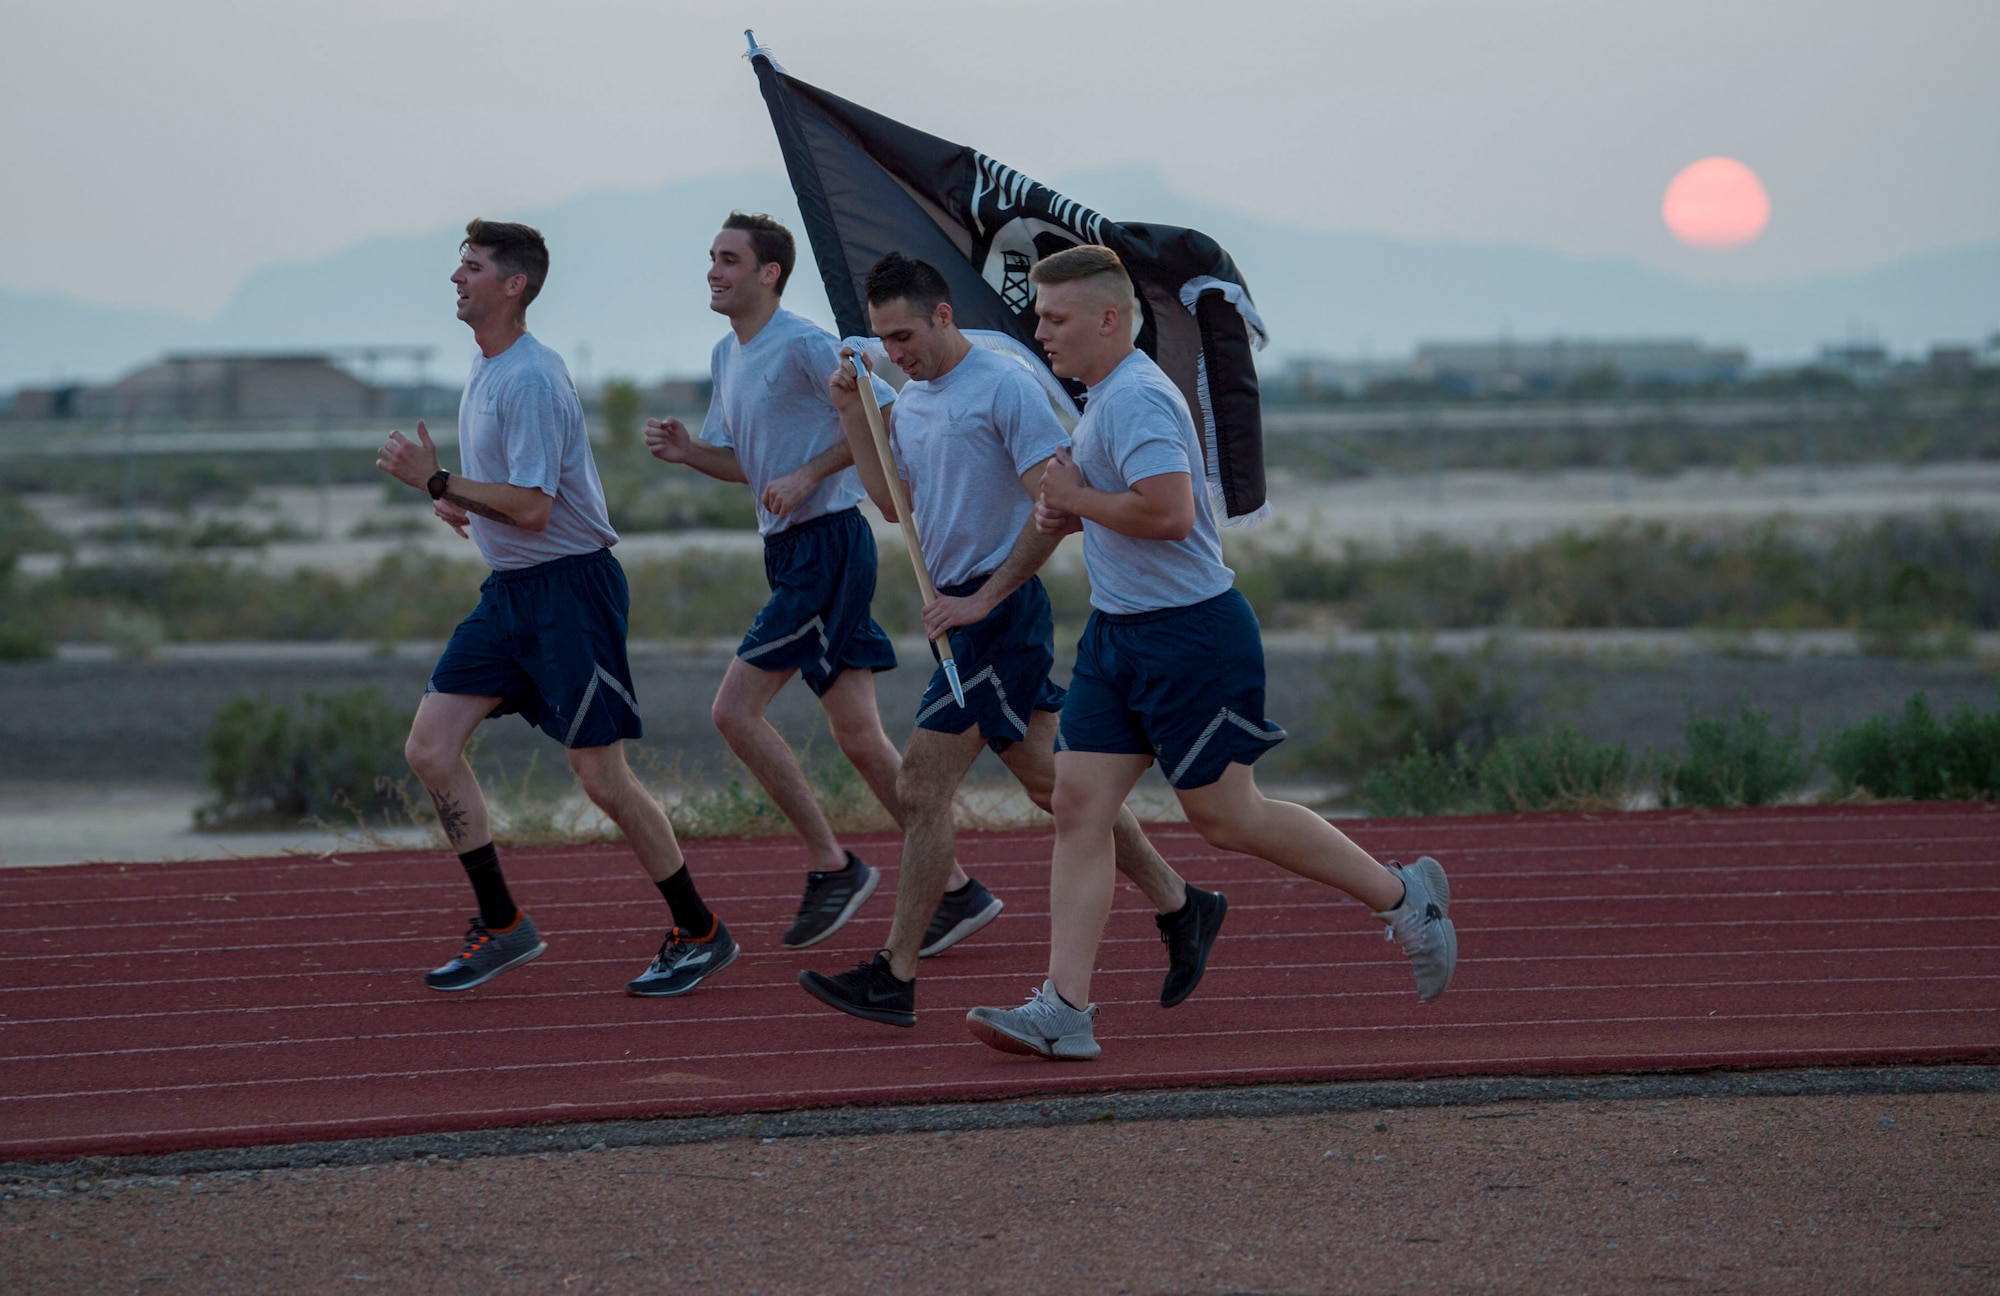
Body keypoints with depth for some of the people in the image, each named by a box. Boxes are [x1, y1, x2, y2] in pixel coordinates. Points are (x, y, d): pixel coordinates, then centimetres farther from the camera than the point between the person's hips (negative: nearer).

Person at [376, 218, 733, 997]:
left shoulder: (531, 378, -18)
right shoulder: (486, 370, 12)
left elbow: (532, 507, -24)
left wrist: (436, 482, -18)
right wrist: (460, 498, 9)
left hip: (571, 587, -9)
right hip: (509, 590, 9)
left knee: (602, 778, -6)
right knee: (430, 748, 0)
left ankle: (699, 933, 9)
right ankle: (502, 927, 8)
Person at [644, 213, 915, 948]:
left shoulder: (802, 346, -12)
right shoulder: (726, 356, 16)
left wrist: (808, 475, -18)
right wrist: (688, 452, 6)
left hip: (827, 542, -9)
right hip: (790, 550, 9)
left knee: (735, 709, -12)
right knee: (858, 738, 7)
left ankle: (830, 863, -2)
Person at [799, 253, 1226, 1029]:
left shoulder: (1004, 388, -13)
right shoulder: (908, 402, 13)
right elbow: (893, 502, 20)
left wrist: (980, 600, -20)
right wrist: (852, 415, 9)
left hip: (1000, 608, -9)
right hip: (963, 607, 9)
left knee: (922, 790, -10)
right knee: (1048, 780, 15)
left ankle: (895, 979, -5)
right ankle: (1179, 907, 26)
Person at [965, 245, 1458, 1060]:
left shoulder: (1137, 398, -19)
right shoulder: (1105, 397, 14)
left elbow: (1169, 510, -31)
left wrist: (1077, 499, -17)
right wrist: (1066, 514, 10)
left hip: (1187, 634, -10)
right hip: (1119, 630, 10)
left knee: (1224, 814, -1)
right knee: (1079, 803, 1)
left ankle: (1400, 896, 16)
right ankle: (1064, 1008, -3)